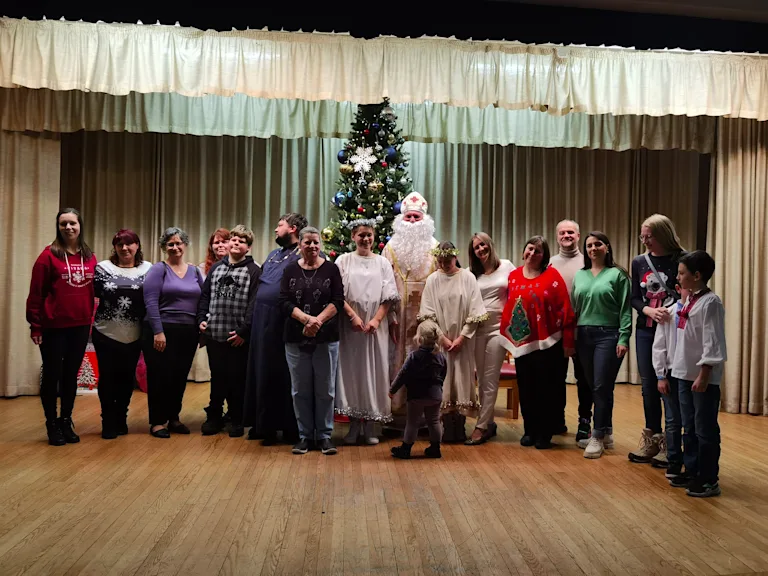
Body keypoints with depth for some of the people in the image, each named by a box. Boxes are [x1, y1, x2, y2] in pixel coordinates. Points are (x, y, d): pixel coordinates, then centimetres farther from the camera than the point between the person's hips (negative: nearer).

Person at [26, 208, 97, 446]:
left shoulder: (90, 258, 5)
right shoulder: (49, 255, -8)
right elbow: (35, 293, -8)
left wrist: (92, 319, 7)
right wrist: (35, 326, -9)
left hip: (81, 326, 4)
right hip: (53, 327, -4)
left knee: (71, 375, 13)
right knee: (52, 375, 7)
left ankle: (66, 421, 24)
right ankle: (52, 423, 20)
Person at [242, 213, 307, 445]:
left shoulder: (302, 257, -8)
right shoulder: (273, 255, 19)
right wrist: (253, 319, 16)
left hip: (282, 323, -8)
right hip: (262, 321, 8)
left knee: (281, 375, -1)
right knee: (261, 372, 12)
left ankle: (288, 427, 11)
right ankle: (263, 423, 23)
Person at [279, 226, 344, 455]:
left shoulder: (331, 269, 4)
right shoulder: (291, 270, 7)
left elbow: (338, 301, -4)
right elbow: (285, 302, -2)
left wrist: (318, 321, -17)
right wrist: (306, 319, -17)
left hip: (326, 338, -1)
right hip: (296, 338, 1)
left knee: (325, 389, 3)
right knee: (300, 389, 6)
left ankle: (324, 435, 14)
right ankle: (304, 435, 17)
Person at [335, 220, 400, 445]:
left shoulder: (382, 262, 9)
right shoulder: (344, 260, 6)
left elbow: (389, 296, 3)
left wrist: (376, 320, -9)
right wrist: (353, 316, -13)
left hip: (376, 325, 1)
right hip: (349, 324, -1)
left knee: (374, 371, 1)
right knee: (350, 370, 1)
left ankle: (369, 426, 10)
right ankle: (354, 425, 10)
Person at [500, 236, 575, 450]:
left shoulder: (552, 275, -6)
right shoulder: (513, 276, 6)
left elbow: (565, 310, -7)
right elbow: (508, 308, 10)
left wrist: (568, 342, -9)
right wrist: (505, 336, 8)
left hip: (547, 343, -3)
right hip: (522, 343, 4)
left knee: (545, 389, 5)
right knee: (526, 389, 10)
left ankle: (545, 434, 18)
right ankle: (530, 430, 24)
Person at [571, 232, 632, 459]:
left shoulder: (617, 274, -1)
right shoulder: (579, 275, 12)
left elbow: (625, 309, -6)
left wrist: (623, 339, -13)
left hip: (608, 335, -5)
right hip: (584, 336, 5)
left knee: (602, 387, -6)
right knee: (594, 387, 10)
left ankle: (598, 436, 2)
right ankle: (605, 433, 22)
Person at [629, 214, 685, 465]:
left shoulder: (681, 260, -6)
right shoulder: (639, 262, 6)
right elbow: (634, 298, 5)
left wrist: (670, 312, -22)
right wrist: (650, 311, -15)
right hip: (645, 331, 4)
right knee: (648, 385, 10)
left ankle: (669, 443, 15)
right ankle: (651, 439, 23)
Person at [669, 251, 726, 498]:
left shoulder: (710, 302, -14)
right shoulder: (689, 300, 11)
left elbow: (712, 343, -18)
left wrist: (704, 375, -20)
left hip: (703, 377, -9)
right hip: (686, 374, 9)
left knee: (705, 429, 1)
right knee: (689, 428, 16)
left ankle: (709, 480, 10)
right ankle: (692, 472, 27)